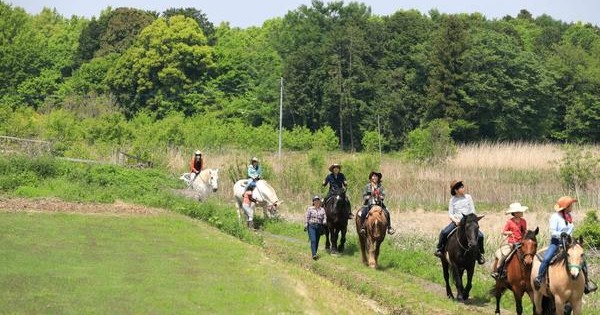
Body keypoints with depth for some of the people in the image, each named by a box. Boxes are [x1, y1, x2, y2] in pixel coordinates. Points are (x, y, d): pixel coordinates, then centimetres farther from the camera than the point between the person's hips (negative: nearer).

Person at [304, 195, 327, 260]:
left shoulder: (322, 210, 8)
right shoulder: (310, 209, 0)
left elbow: (325, 218, 5)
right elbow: (307, 218, -1)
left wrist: (324, 222, -16)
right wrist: (305, 226, -6)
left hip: (319, 227, 4)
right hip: (311, 226, -4)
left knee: (317, 241, 8)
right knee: (313, 240, -15)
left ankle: (314, 254, 21)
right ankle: (314, 255, -23)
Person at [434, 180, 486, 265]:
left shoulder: (468, 197, 7)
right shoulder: (453, 200, 5)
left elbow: (473, 211, 7)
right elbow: (450, 213, 4)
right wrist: (455, 220, -15)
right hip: (456, 221, 0)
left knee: (480, 235, -20)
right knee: (444, 232, -25)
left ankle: (480, 253, 0)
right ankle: (439, 249, -3)